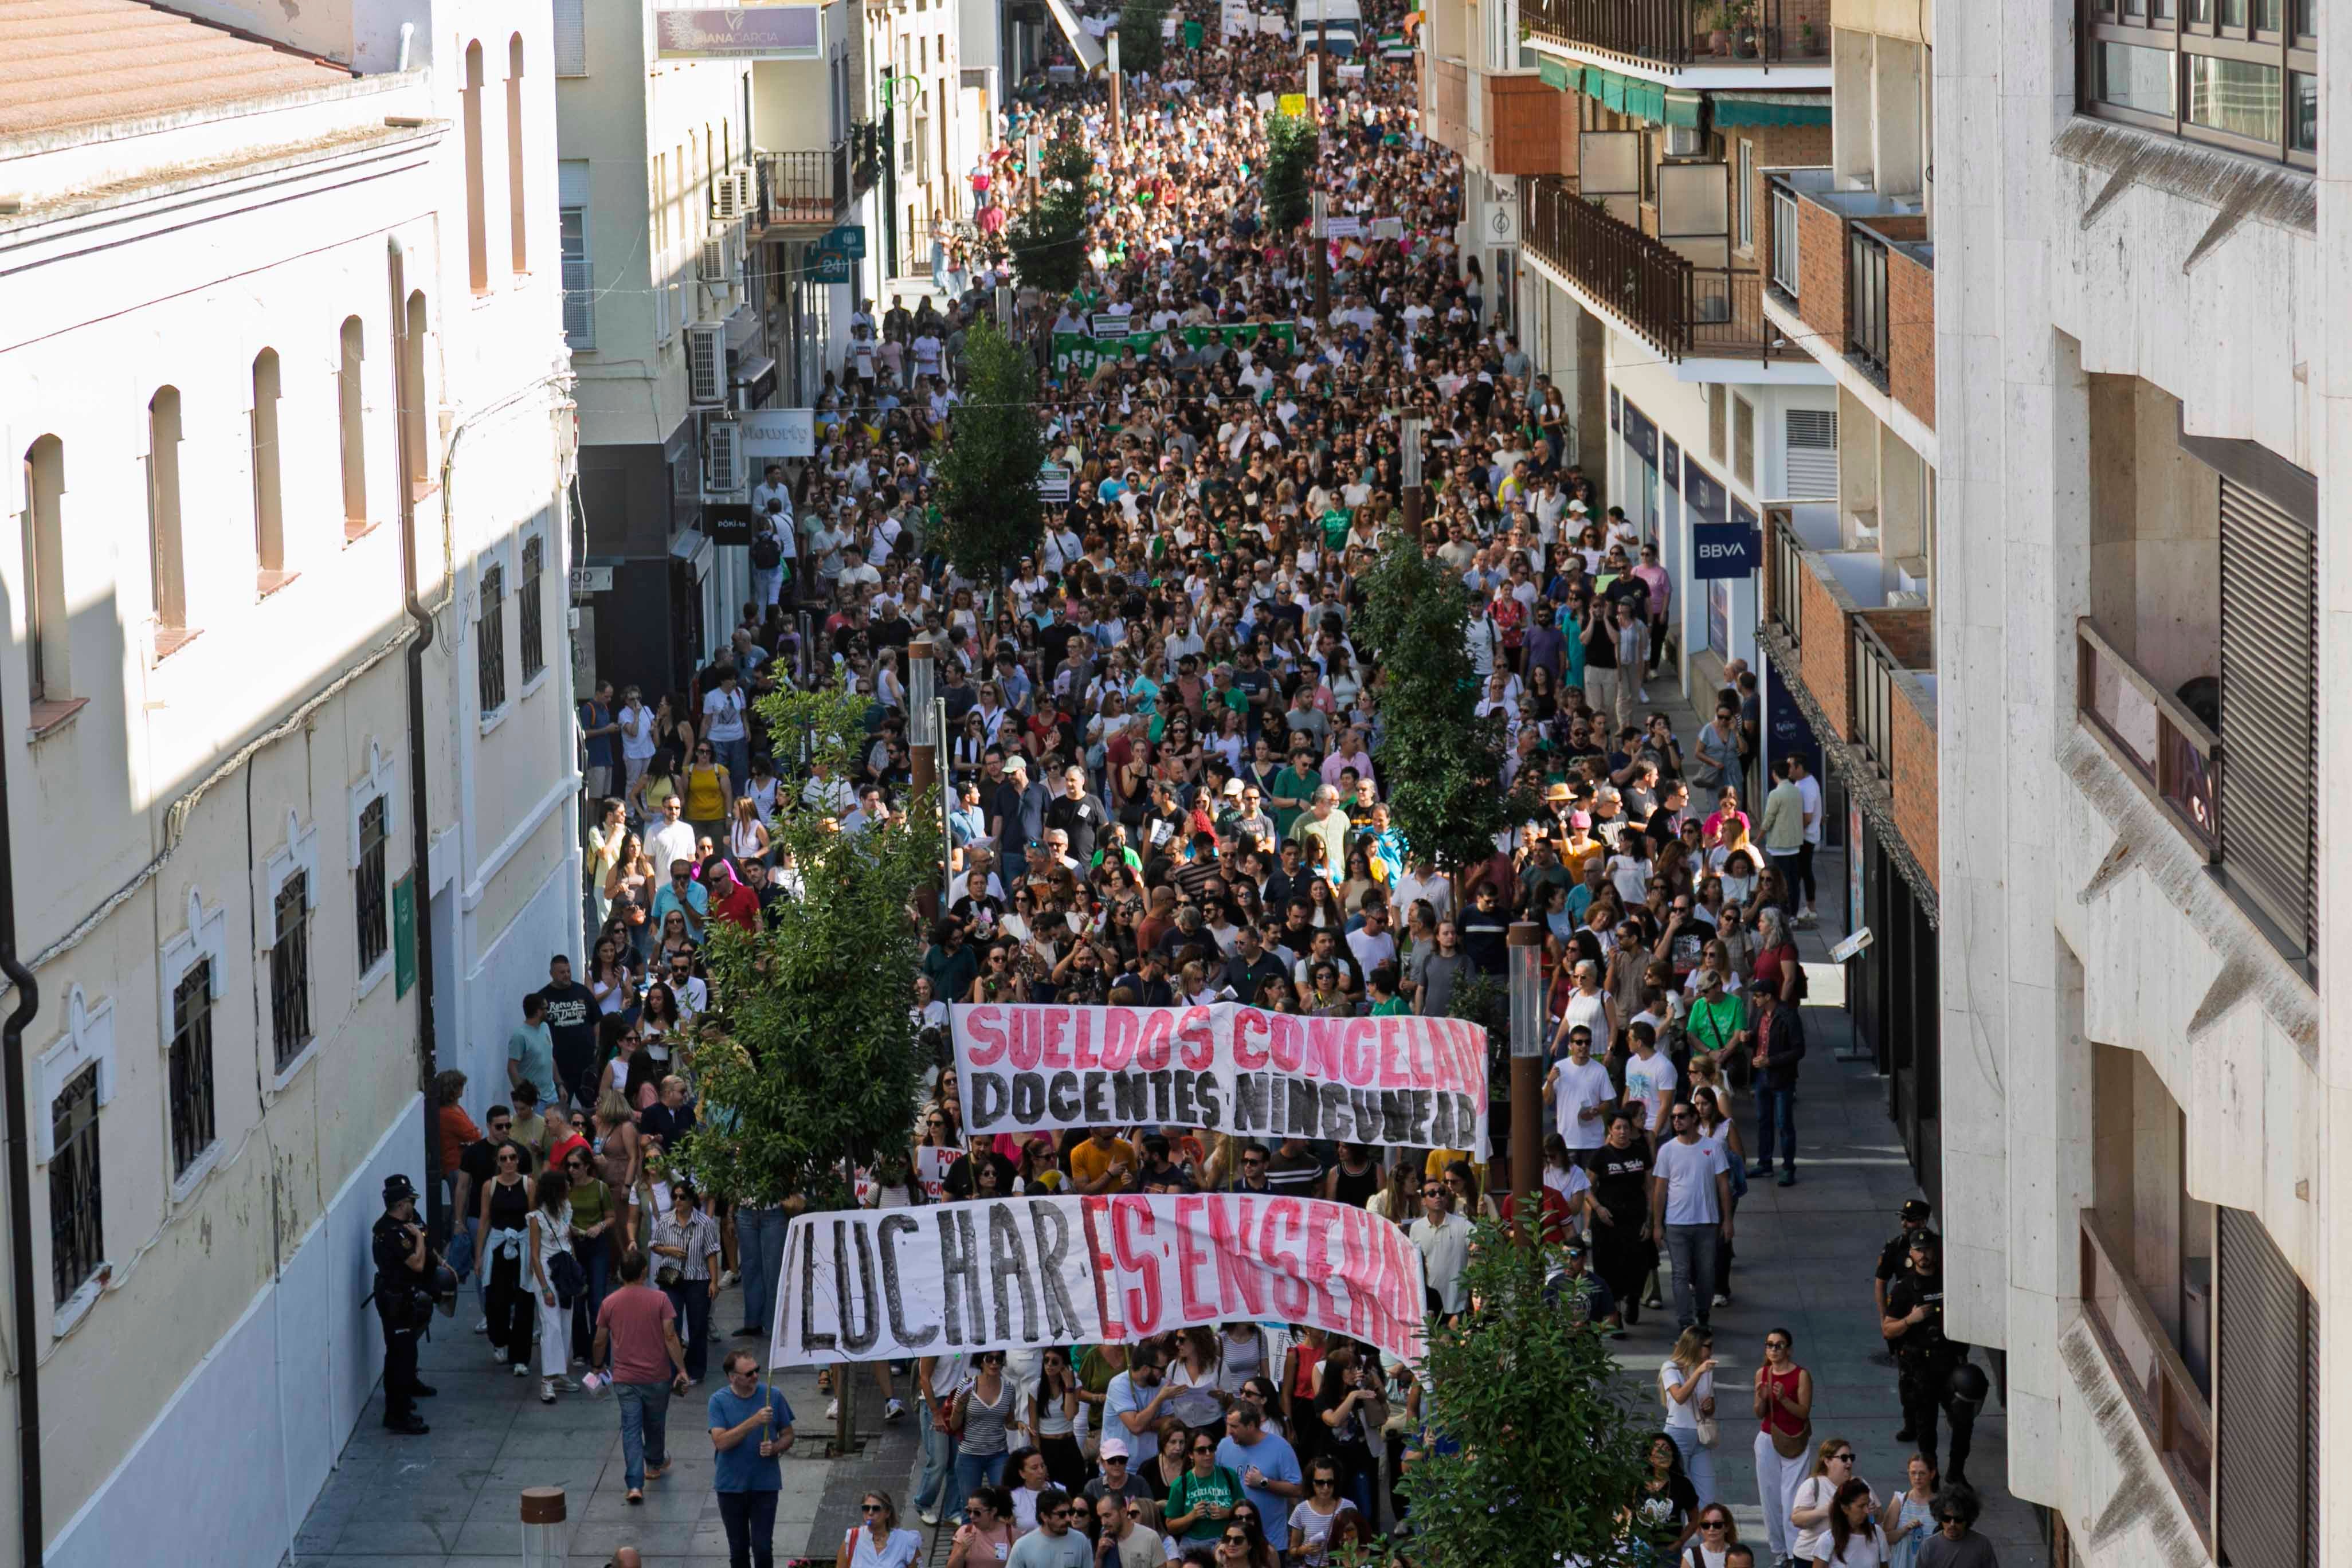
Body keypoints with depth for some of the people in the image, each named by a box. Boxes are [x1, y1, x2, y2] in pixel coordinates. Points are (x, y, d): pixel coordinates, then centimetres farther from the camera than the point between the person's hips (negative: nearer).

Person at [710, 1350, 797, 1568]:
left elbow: (788, 1436, 5)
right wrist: (754, 1421, -28)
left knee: (763, 1548, -4)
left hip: (765, 1484, 0)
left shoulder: (773, 1396, -4)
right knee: (738, 1550, 12)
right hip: (731, 1485, 0)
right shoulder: (719, 1400, -8)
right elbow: (721, 1442, -19)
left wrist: (774, 1448, -18)